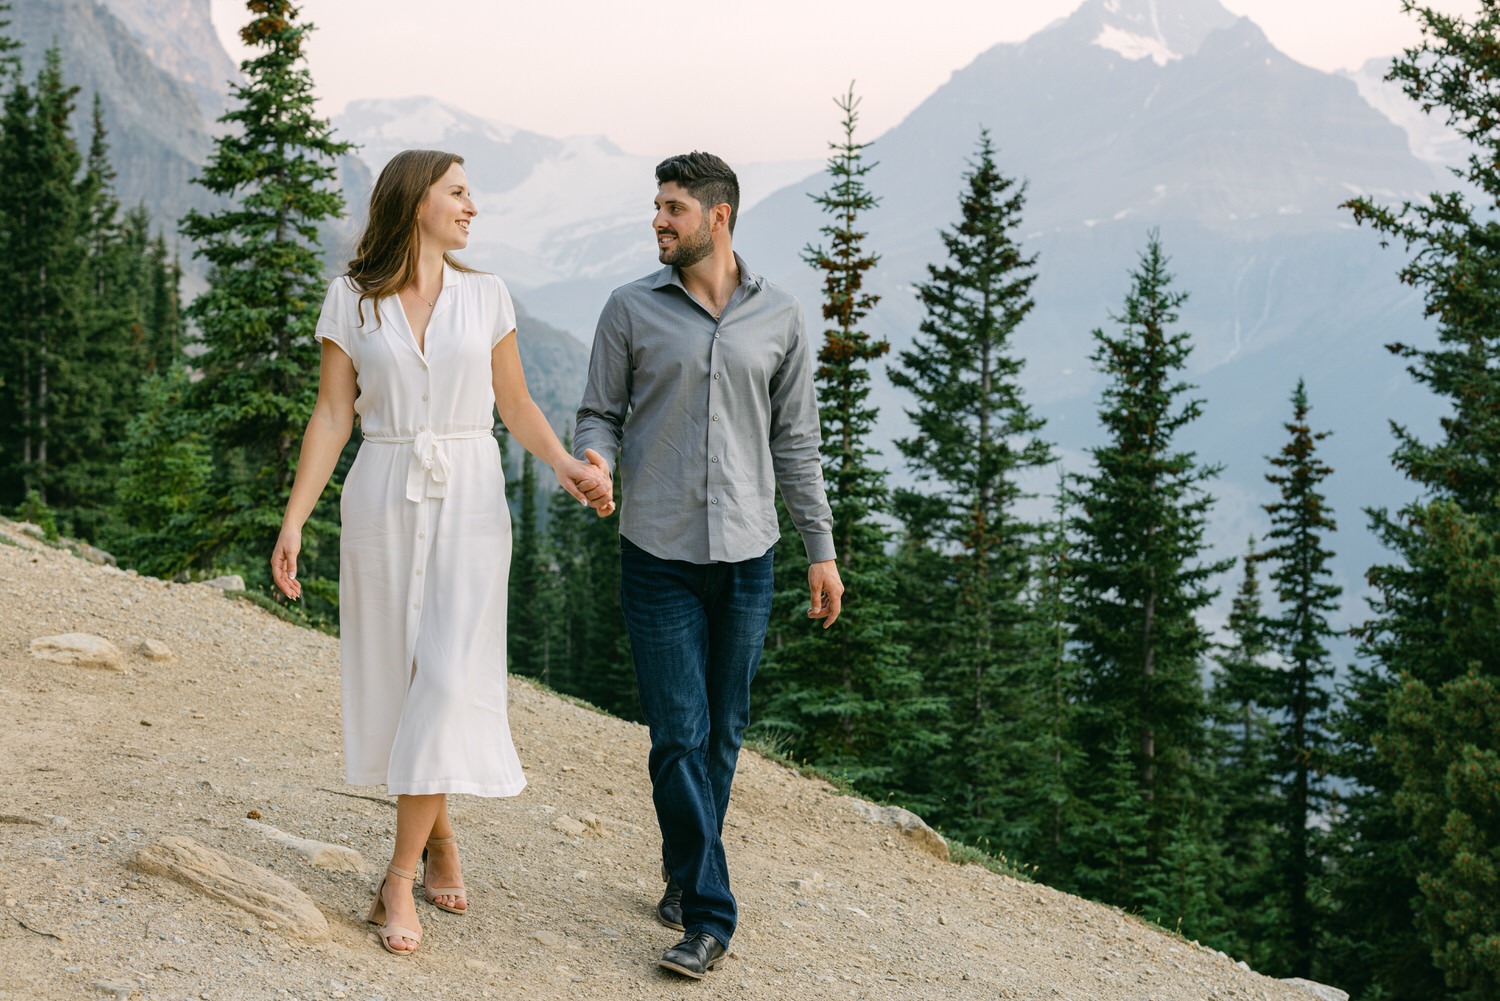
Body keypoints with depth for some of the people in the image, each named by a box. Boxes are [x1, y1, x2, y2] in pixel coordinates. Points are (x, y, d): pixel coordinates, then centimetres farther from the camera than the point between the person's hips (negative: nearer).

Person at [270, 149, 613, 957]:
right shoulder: (350, 300, 3)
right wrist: (294, 519, -6)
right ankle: (440, 840, 25)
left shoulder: (485, 297, 6)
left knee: (450, 677, -10)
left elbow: (514, 405, 10)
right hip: (382, 500, 0)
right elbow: (332, 417, 1)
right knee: (399, 677, 5)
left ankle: (402, 873, -4)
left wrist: (567, 465, -7)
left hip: (469, 502, 0)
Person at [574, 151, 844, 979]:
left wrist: (821, 548, 7)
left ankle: (687, 875, 28)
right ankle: (707, 915, 0)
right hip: (658, 553, -1)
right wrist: (593, 460, -18)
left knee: (721, 733, 9)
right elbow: (599, 413, 6)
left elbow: (795, 441, 9)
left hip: (745, 555, 2)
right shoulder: (632, 310, 1)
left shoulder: (779, 318, 5)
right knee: (678, 734, -6)